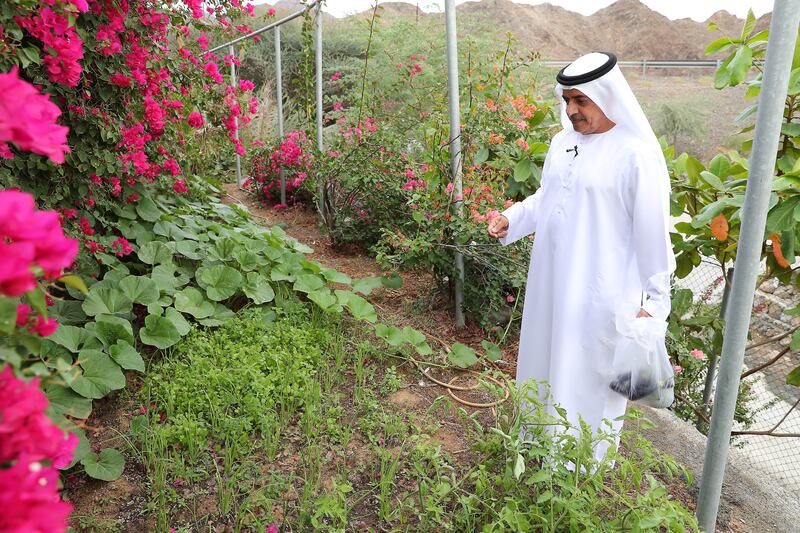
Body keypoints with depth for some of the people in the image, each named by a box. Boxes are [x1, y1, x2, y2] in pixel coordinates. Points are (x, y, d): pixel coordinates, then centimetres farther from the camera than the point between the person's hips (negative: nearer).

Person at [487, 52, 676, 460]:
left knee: (592, 377, 8)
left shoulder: (637, 155, -16)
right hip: (550, 281, 7)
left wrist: (655, 299, -9)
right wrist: (511, 220, 0)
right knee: (548, 361, 20)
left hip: (601, 291, -7)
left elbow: (653, 232, -12)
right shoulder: (563, 141, 5)